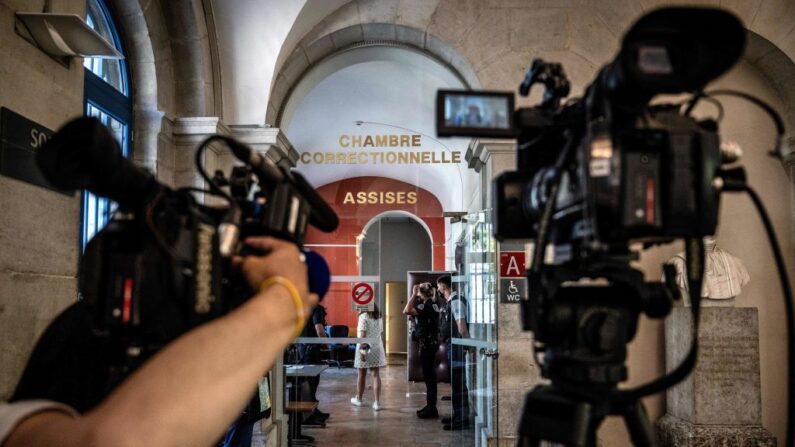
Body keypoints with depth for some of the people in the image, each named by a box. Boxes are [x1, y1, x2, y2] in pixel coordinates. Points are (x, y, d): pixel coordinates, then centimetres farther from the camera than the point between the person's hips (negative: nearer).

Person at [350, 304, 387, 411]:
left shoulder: (364, 316, -11)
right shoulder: (379, 317, 8)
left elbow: (363, 334, -17)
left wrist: (362, 349, -20)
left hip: (365, 347, -5)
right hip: (377, 347, 5)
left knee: (361, 374, 10)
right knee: (376, 375, 2)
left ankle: (358, 399, 25)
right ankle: (377, 402, -3)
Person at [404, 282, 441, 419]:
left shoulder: (426, 306, -17)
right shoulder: (432, 305, 12)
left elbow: (407, 311, -29)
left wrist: (414, 294, -21)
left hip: (427, 344, -10)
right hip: (431, 343, 10)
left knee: (428, 375, -5)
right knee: (429, 374, 15)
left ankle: (431, 408, 0)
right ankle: (430, 406, 23)